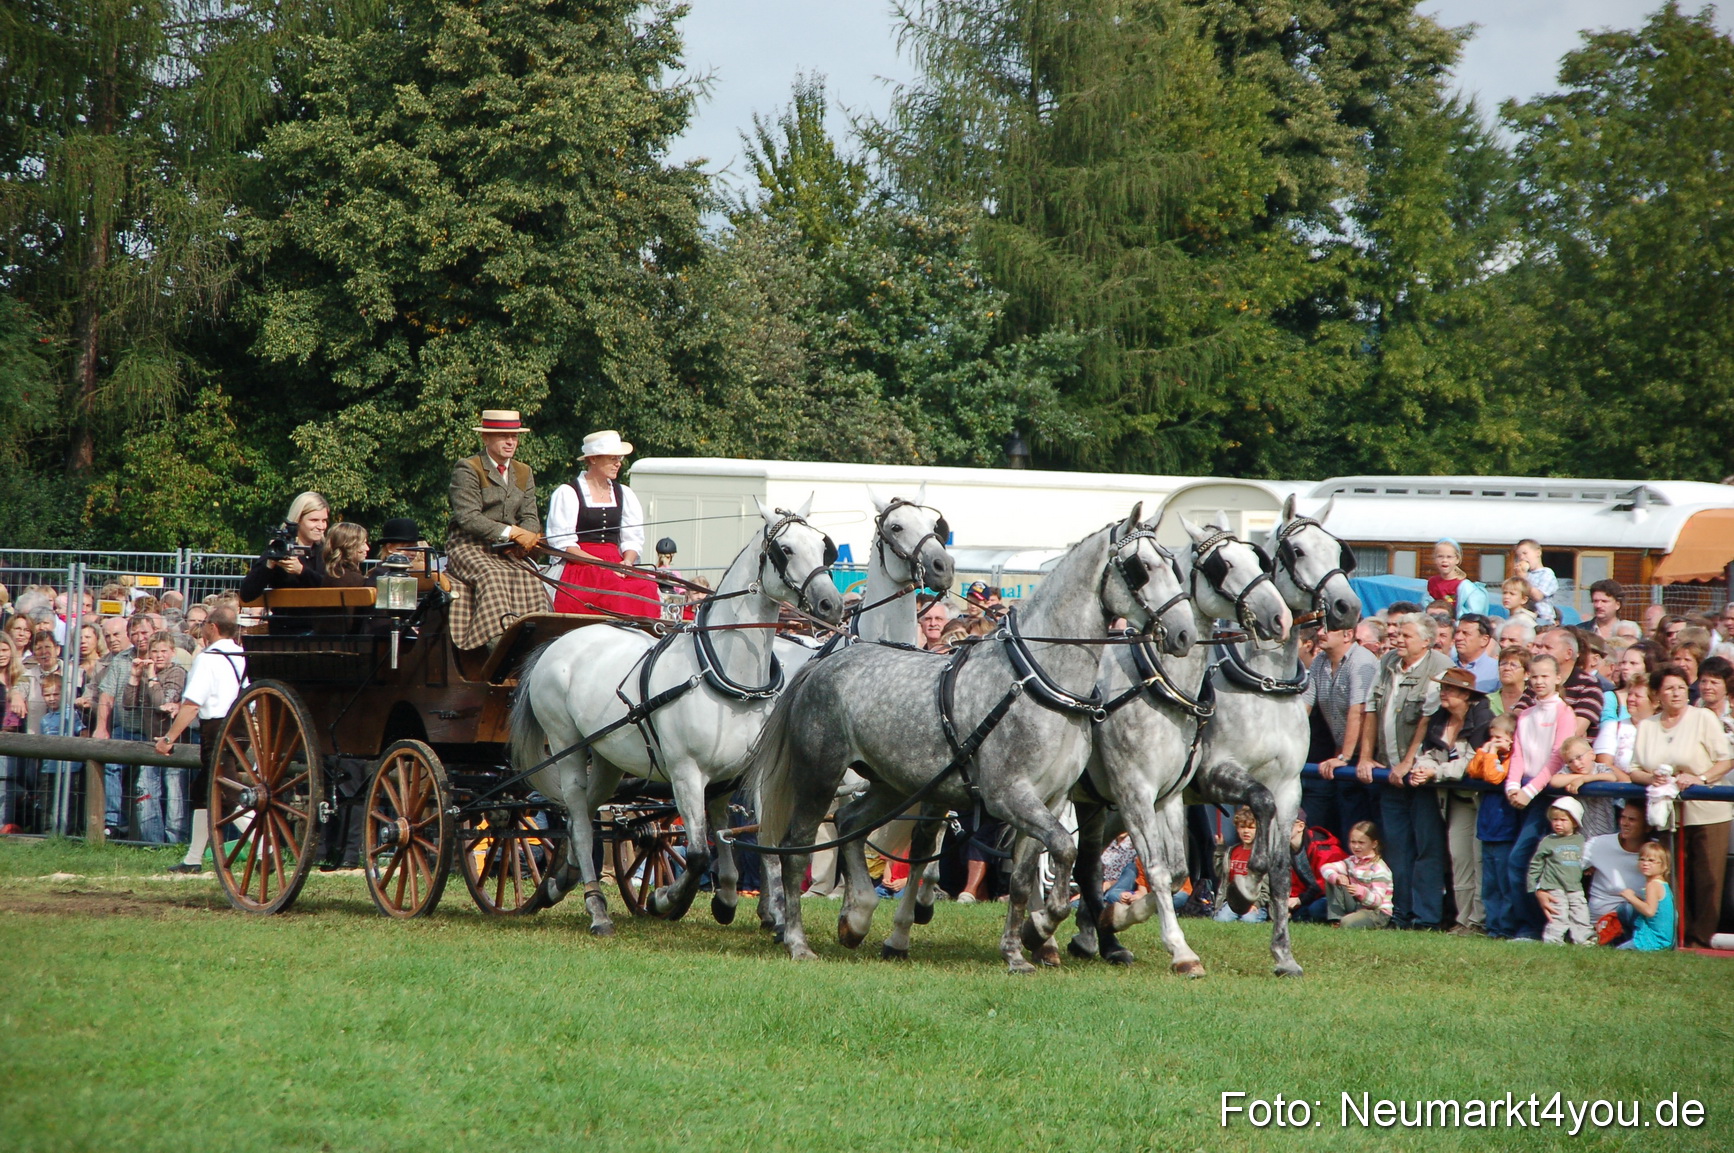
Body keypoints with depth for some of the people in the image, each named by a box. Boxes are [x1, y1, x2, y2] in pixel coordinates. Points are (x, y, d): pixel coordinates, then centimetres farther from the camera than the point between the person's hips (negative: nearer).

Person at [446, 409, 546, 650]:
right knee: (491, 576, -33)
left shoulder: (524, 473, 16)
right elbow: (467, 517, -16)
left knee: (529, 578, -23)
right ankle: (500, 638, -46)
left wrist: (526, 536, -16)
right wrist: (511, 533, -24)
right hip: (468, 547, -5)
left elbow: (530, 517, 10)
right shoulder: (467, 469, -5)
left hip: (507, 550, 5)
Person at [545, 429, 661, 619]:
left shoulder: (624, 495, 20)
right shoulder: (567, 494, 4)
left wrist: (626, 563, -8)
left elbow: (633, 539, 16)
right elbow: (561, 542, -4)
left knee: (646, 588, -27)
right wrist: (602, 565, -13)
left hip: (616, 567, 5)